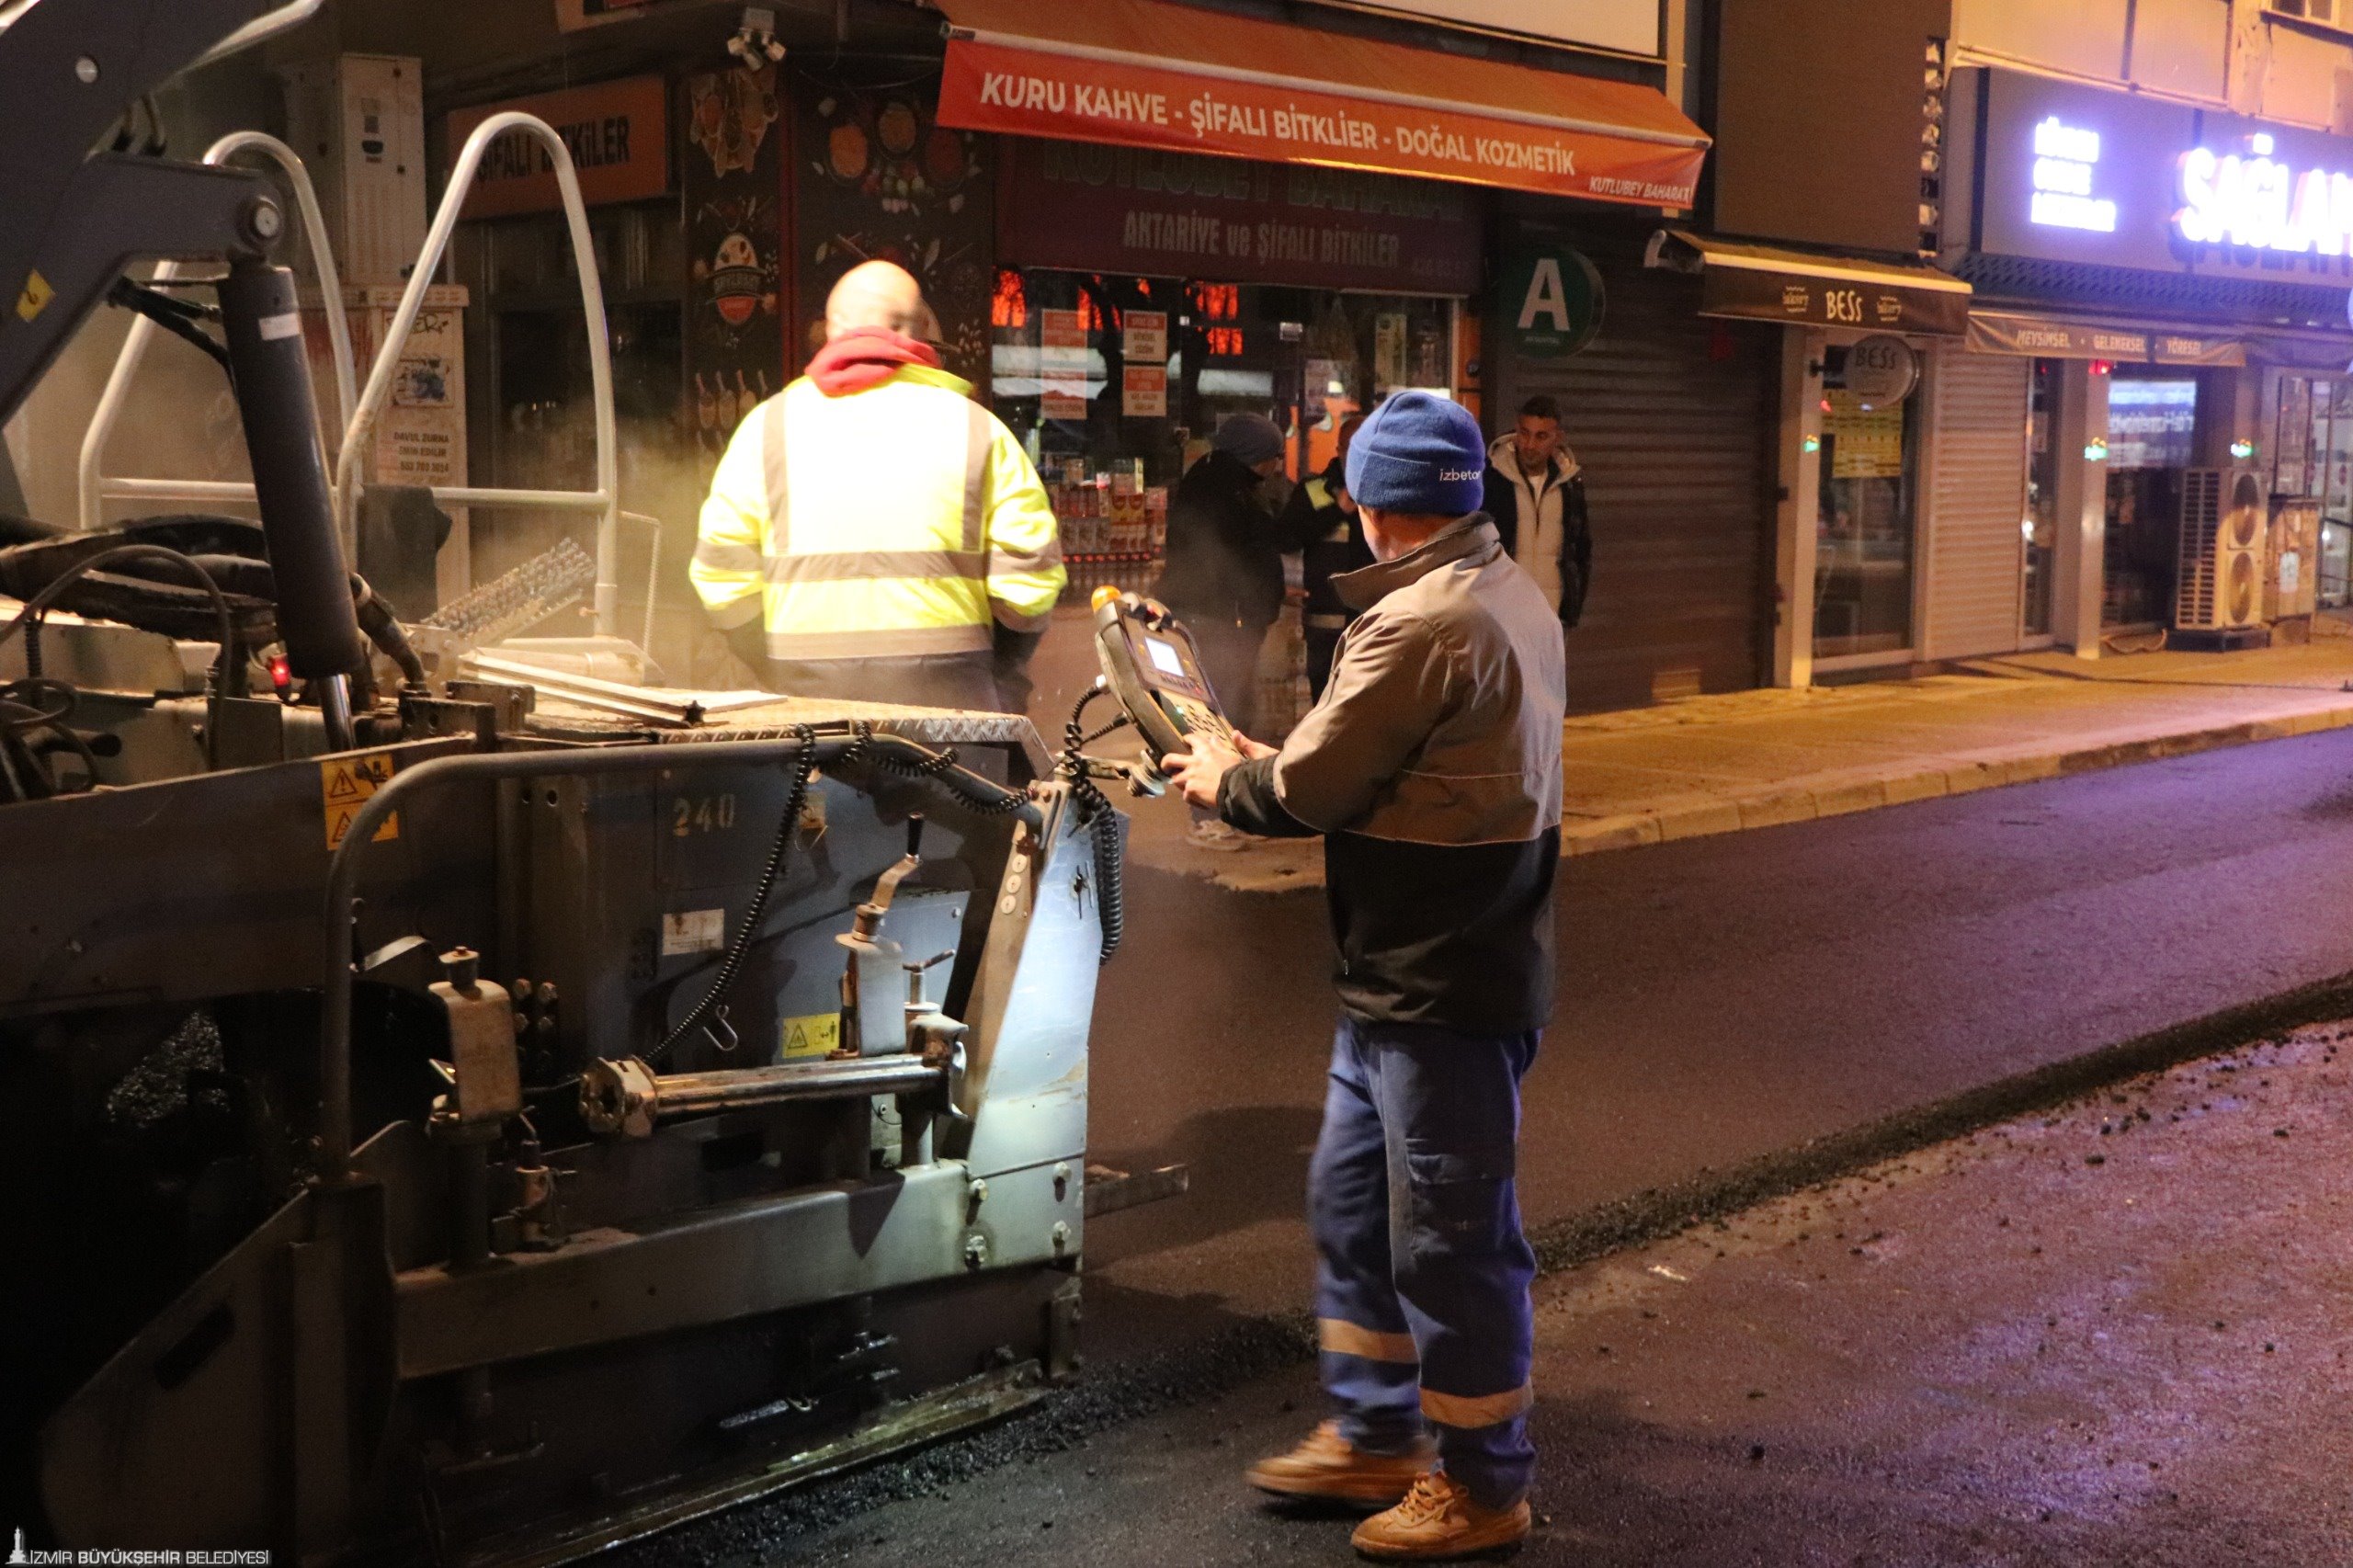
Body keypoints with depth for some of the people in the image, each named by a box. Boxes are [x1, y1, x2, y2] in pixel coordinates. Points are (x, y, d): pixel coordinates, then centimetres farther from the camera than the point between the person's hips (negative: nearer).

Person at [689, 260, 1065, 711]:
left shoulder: (770, 425, 5)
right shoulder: (974, 426, 4)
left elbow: (720, 574, 2)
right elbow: (1030, 572, -1)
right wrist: (998, 673, 14)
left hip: (811, 691, 1)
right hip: (943, 692, -1)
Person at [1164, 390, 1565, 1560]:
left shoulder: (1420, 623, -22)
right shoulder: (1509, 596, 10)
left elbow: (1306, 792, -17)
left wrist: (1222, 778, 3)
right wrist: (1274, 763, 14)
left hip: (1440, 987, -10)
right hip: (1410, 974, 11)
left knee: (1450, 1233, 3)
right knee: (1352, 1195, 20)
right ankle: (1373, 1436, 33)